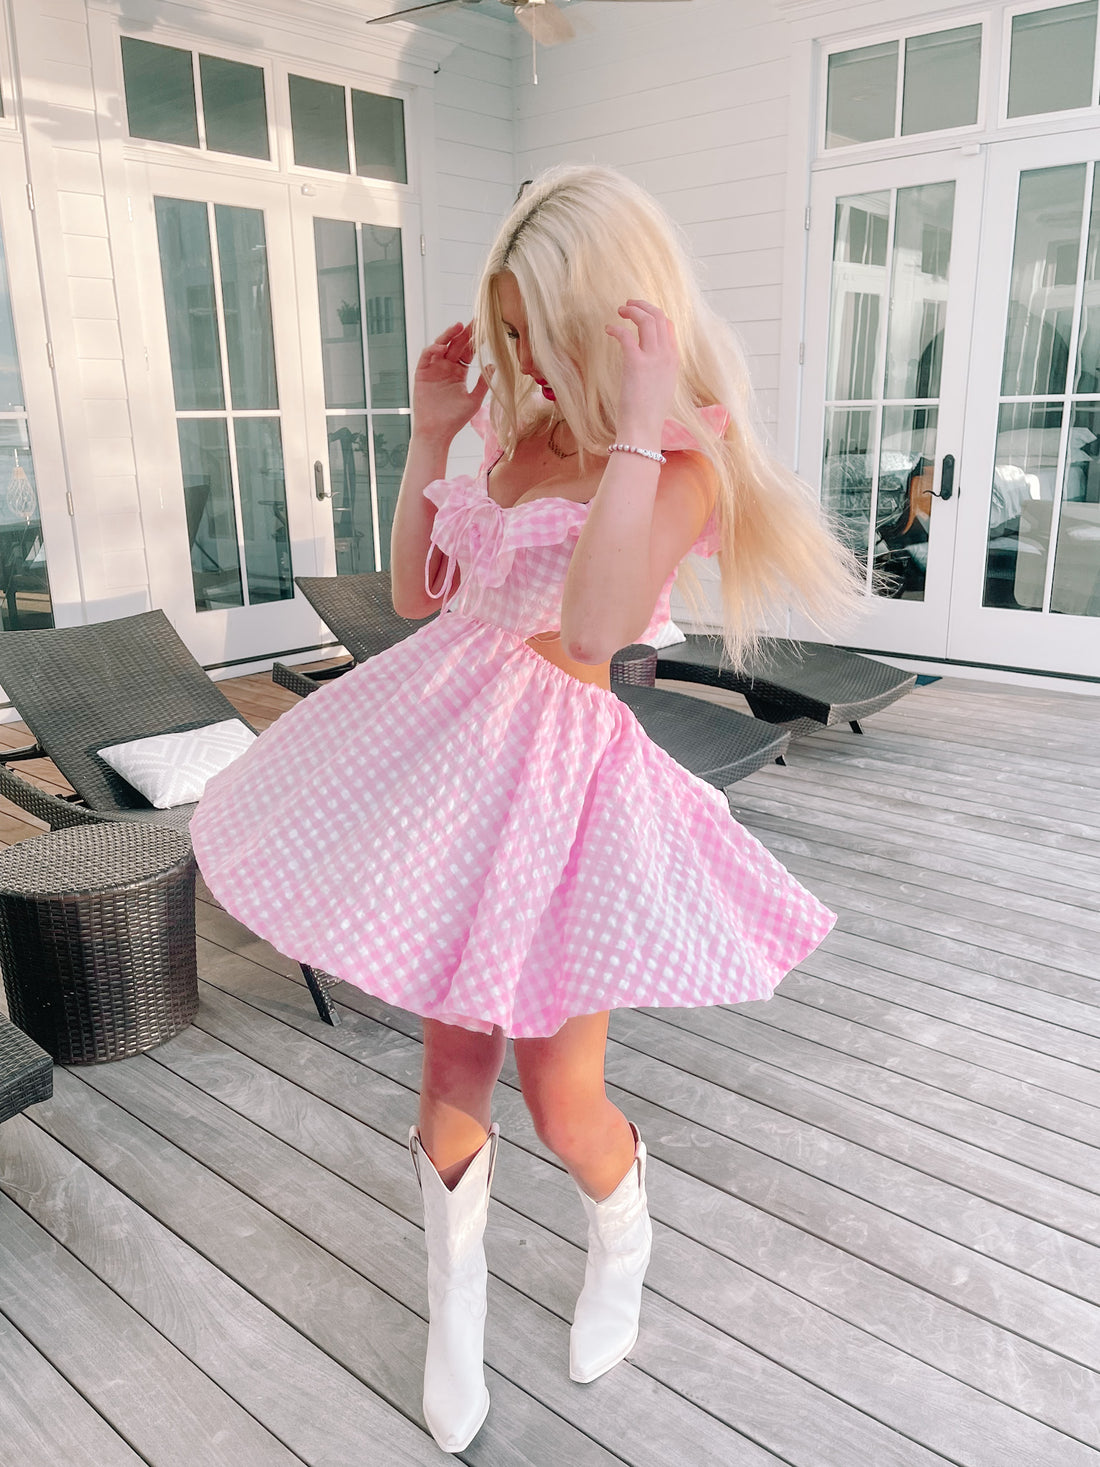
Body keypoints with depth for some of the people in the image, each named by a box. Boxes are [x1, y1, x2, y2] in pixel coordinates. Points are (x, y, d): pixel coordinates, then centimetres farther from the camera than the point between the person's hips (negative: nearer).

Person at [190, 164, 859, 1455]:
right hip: (443, 748, 5)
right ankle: (455, 1306, 39)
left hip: (560, 770, -5)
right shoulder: (512, 429, 8)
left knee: (560, 1097, 5)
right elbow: (415, 592, 13)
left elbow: (593, 625, -30)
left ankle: (621, 1244, 43)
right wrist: (429, 436, 6)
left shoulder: (681, 461, -11)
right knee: (454, 1062, 14)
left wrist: (637, 425, -26)